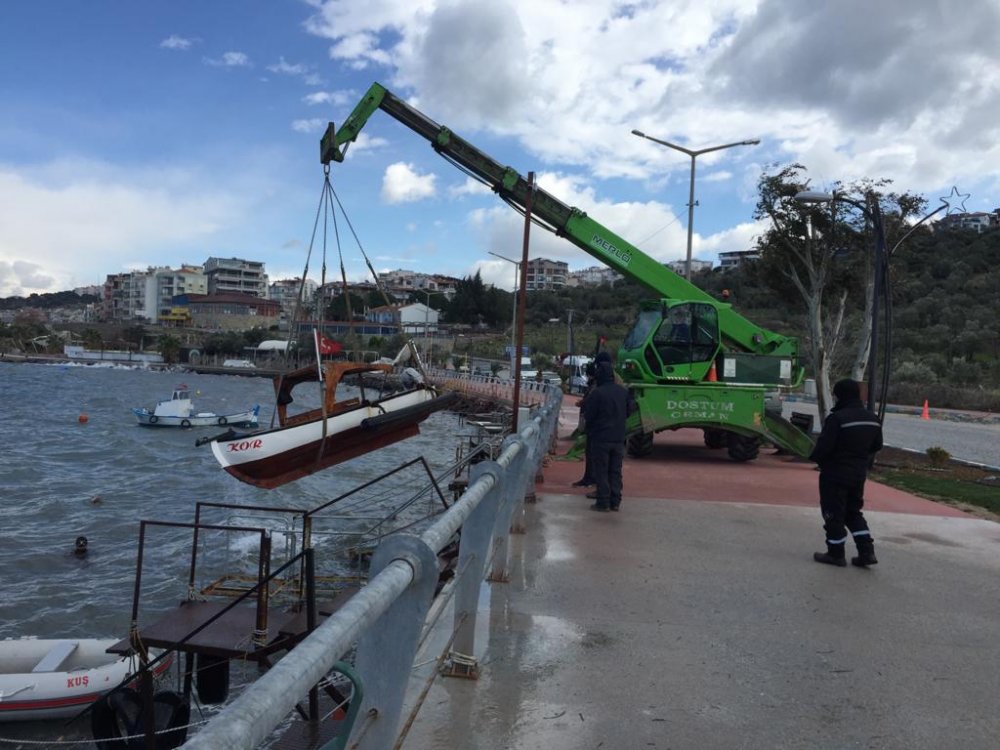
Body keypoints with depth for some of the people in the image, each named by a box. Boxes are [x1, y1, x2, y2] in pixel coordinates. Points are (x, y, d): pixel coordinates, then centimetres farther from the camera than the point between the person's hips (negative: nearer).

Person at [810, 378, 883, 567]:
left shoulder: (837, 418, -22)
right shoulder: (872, 419, 4)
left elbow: (824, 446, -23)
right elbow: (877, 446, 13)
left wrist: (815, 457, -4)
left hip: (835, 474, -7)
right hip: (859, 474, 7)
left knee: (834, 514, 5)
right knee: (854, 512, 21)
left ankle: (836, 554, 13)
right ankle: (867, 551, 15)